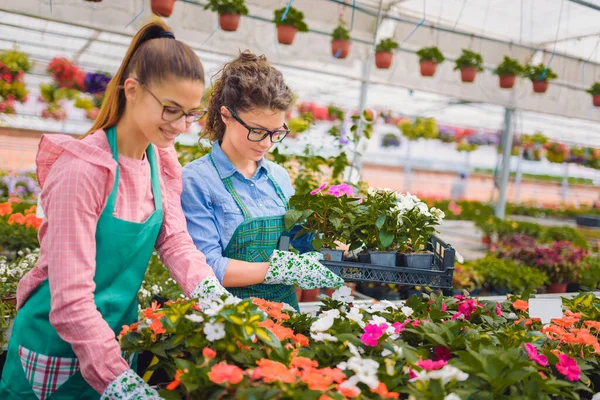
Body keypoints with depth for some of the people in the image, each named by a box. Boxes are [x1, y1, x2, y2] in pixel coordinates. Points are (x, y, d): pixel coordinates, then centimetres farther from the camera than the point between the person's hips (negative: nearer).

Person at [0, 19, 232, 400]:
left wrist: (217, 299, -23)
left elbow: (176, 242, -7)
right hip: (57, 355, -6)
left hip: (120, 338, 6)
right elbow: (70, 298, -26)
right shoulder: (83, 168, -24)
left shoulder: (163, 162, -2)